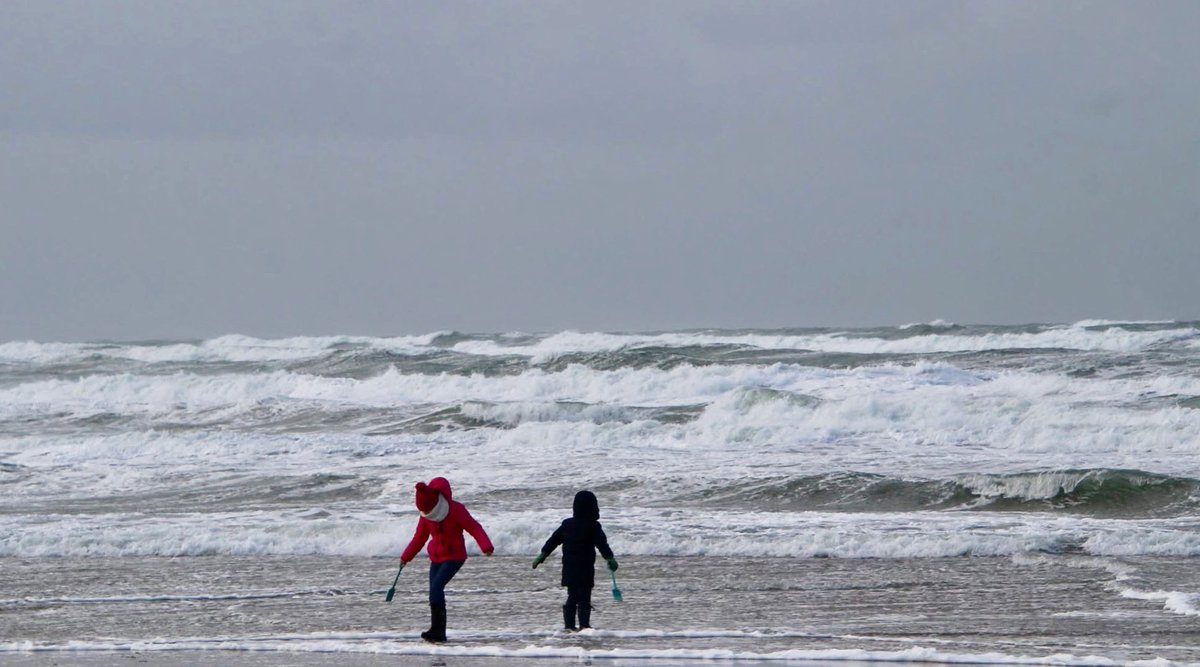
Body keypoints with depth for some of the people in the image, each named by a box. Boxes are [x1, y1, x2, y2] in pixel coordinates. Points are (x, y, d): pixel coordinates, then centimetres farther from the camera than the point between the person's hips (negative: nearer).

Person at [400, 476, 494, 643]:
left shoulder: (456, 510, -16)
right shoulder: (426, 516, 1)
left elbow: (475, 529, -19)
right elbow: (419, 537, 14)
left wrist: (486, 546, -33)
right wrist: (406, 557, 15)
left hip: (454, 556, -6)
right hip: (436, 558, 6)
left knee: (436, 587, -22)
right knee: (435, 592, -1)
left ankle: (436, 628, -24)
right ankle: (439, 633, 4)